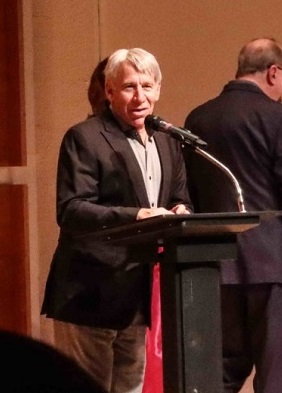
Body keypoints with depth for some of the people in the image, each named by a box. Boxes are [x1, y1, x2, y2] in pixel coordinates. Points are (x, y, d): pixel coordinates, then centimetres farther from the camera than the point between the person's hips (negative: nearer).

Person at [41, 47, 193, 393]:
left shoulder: (167, 142, 15)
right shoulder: (84, 138, -8)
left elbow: (180, 200, 18)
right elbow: (70, 211, -18)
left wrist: (180, 211, -8)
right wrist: (135, 217, -31)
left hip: (139, 295, 7)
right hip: (91, 292, -7)